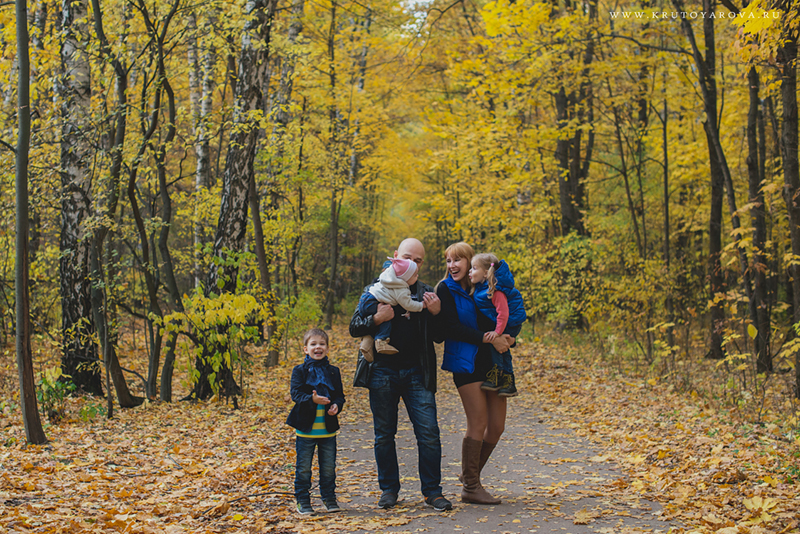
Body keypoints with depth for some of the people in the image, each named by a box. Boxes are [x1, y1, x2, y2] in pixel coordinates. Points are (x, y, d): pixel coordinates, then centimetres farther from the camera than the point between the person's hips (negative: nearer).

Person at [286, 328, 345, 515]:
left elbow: (340, 395, 10)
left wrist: (336, 405, -12)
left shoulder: (333, 372, 8)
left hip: (328, 428, 3)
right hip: (306, 428, -2)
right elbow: (296, 394, -11)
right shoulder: (299, 371, -1)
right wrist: (312, 399, -29)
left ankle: (329, 498, 24)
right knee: (303, 467, 4)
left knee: (328, 467, 10)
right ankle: (303, 500, 14)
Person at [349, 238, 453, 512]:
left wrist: (436, 313, -7)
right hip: (383, 373, 0)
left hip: (416, 373, 0)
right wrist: (376, 319, -14)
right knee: (384, 435, 6)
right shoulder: (375, 290, 9)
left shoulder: (426, 293, 12)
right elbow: (354, 328, 4)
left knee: (429, 433, -6)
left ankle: (432, 490, 4)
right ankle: (389, 489, 18)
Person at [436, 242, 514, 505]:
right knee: (478, 424, -8)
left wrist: (506, 338, -8)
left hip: (491, 362, 6)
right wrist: (488, 338, -18)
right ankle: (470, 487, 2)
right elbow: (451, 328, -12)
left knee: (497, 426, 5)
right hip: (466, 363, -5)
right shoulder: (446, 290, -1)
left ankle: (471, 474, 24)